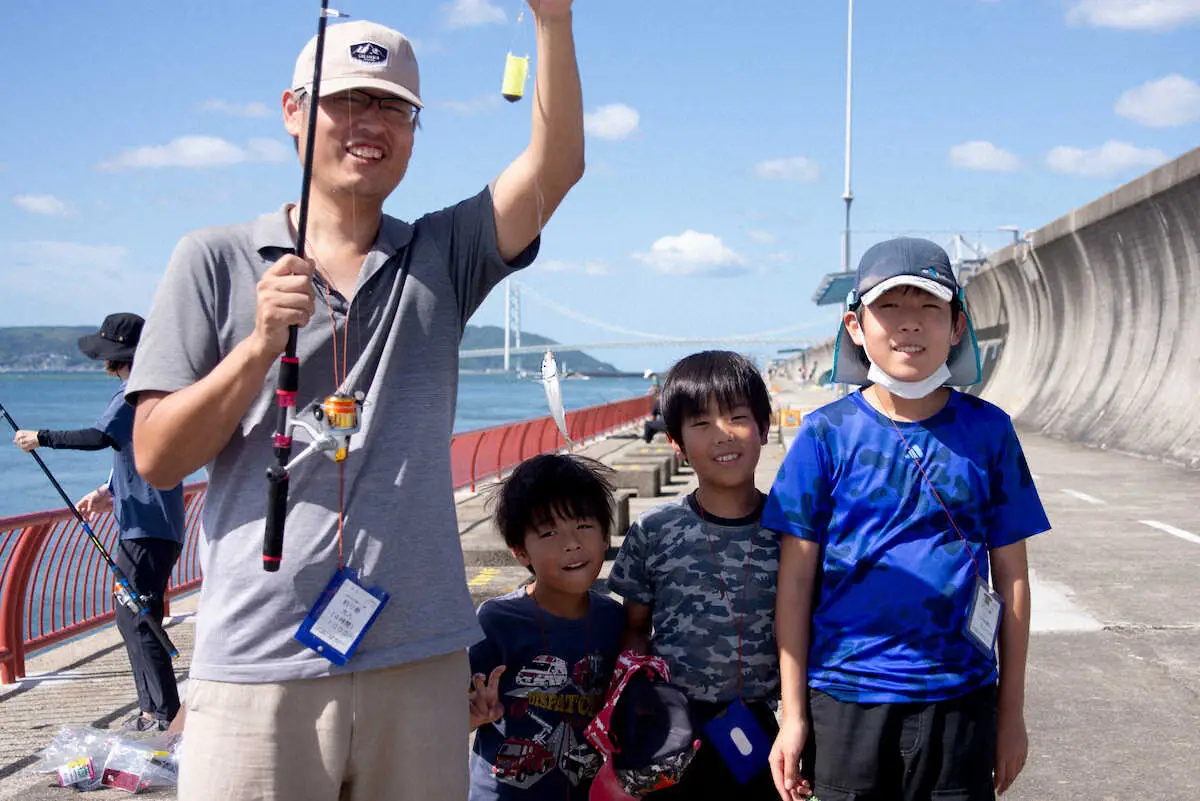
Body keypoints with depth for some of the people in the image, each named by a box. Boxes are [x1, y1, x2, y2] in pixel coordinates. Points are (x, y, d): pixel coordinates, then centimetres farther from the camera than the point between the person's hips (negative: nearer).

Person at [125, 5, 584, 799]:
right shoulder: (215, 262, 4)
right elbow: (156, 459, 0)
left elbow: (555, 166, -6)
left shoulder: (442, 258, 9)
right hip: (261, 666, -2)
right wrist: (262, 344, -14)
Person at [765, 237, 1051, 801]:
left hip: (959, 699, 1)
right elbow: (796, 580, -2)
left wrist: (1012, 711, 6)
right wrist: (793, 714, -2)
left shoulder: (988, 431, 0)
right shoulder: (826, 434, -4)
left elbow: (1011, 578, 4)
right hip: (845, 698, -1)